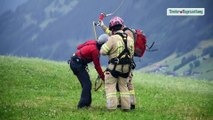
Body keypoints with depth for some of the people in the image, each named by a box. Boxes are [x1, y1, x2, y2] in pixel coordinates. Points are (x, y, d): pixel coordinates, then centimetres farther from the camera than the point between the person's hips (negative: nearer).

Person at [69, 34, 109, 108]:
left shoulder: (92, 42, 5)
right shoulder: (95, 50, -20)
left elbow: (79, 47, 17)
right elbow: (97, 66, -13)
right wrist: (103, 78, -5)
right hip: (77, 64, -10)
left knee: (86, 83, 14)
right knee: (87, 84, -11)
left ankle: (87, 103, 18)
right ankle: (82, 104, -14)